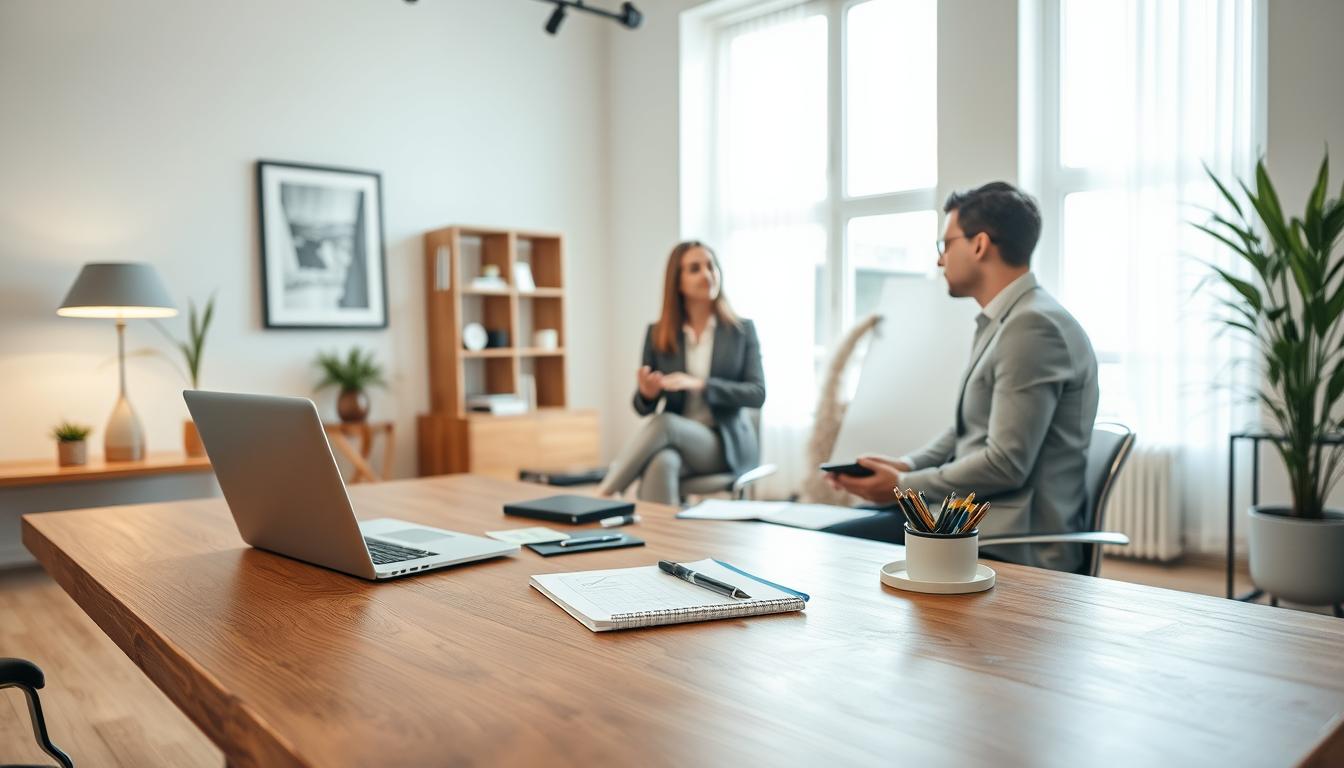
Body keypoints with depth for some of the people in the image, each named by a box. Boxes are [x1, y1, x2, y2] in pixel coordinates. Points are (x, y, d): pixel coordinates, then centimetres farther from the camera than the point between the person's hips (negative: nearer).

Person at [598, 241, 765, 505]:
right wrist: (647, 393, -19)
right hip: (675, 442, 2)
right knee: (662, 463, -37)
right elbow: (643, 408, 7)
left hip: (727, 444, -2)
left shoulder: (742, 330, 3)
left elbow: (757, 394, -8)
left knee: (664, 423, -33)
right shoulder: (657, 334, 7)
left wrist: (700, 385, -23)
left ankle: (603, 495, -24)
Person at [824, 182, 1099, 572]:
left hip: (1013, 540, -10)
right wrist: (907, 466, 3)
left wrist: (903, 485, -12)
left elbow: (1005, 463, -23)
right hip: (977, 511, 10)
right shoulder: (1003, 321, 13)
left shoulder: (1034, 325, -19)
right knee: (845, 519, 12)